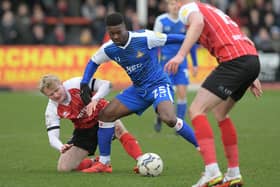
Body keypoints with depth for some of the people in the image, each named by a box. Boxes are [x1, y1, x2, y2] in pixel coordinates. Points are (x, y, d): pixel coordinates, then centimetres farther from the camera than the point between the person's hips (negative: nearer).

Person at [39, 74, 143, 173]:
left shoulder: (76, 84, -24)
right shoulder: (52, 110, -16)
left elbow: (106, 84, -24)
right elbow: (52, 137, -20)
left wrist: (95, 100, -43)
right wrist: (61, 147, -44)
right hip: (84, 130, 3)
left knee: (118, 128, -39)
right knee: (63, 167, -8)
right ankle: (95, 162, 13)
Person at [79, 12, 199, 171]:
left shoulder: (144, 38, -21)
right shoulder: (108, 49, -4)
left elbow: (171, 39, -14)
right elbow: (93, 62, 14)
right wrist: (84, 85, 4)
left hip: (158, 84, -6)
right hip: (138, 90, 6)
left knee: (169, 118, -34)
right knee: (105, 115, -3)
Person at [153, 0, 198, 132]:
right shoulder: (161, 21, -4)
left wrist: (195, 64, 13)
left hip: (181, 62, 2)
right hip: (165, 61, -2)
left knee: (182, 93, -6)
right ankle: (159, 119, 23)